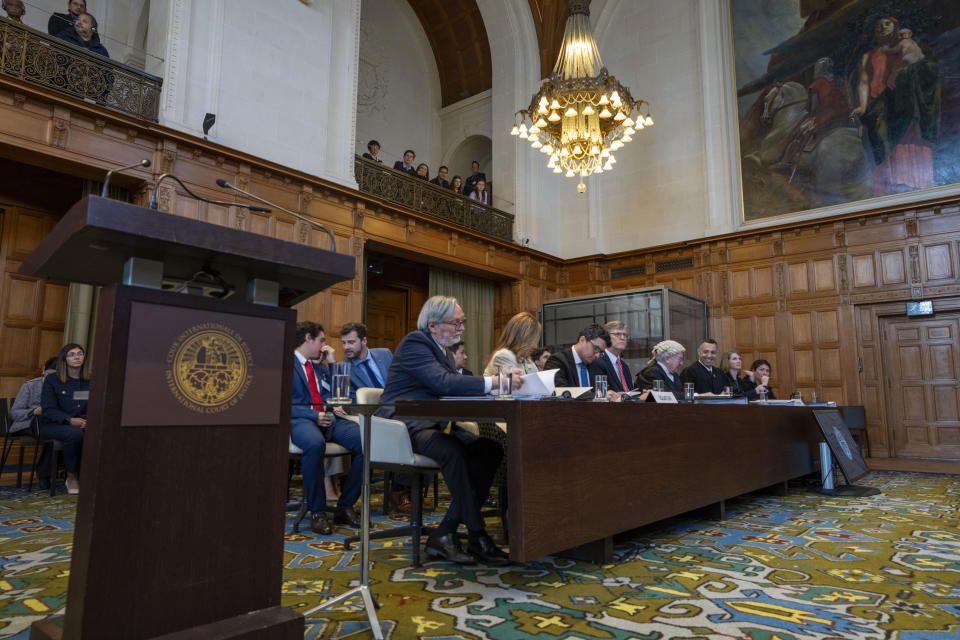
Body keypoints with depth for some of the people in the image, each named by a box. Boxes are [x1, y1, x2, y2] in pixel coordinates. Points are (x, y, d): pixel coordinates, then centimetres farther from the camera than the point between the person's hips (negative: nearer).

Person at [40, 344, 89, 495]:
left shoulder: (89, 383, 12)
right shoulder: (51, 380, 3)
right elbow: (48, 409, -7)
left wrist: (88, 420, -17)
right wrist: (70, 420, -24)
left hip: (81, 425, 3)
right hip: (51, 425, -2)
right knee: (75, 433, -37)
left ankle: (83, 476, -15)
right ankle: (71, 477, -17)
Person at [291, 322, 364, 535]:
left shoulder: (318, 368, 29)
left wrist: (332, 363, 18)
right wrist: (313, 415, -16)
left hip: (330, 418, 6)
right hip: (300, 420, -5)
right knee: (315, 444, -40)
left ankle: (345, 507, -9)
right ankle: (317, 512, -22)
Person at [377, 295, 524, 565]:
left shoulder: (437, 347, 19)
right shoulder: (415, 342, -11)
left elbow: (453, 385, 10)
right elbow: (443, 382, -26)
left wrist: (501, 379, -3)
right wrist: (494, 382, -29)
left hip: (431, 425, 9)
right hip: (405, 426, -9)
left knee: (490, 449, -13)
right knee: (452, 450, -36)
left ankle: (444, 535, -13)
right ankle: (477, 538, -23)